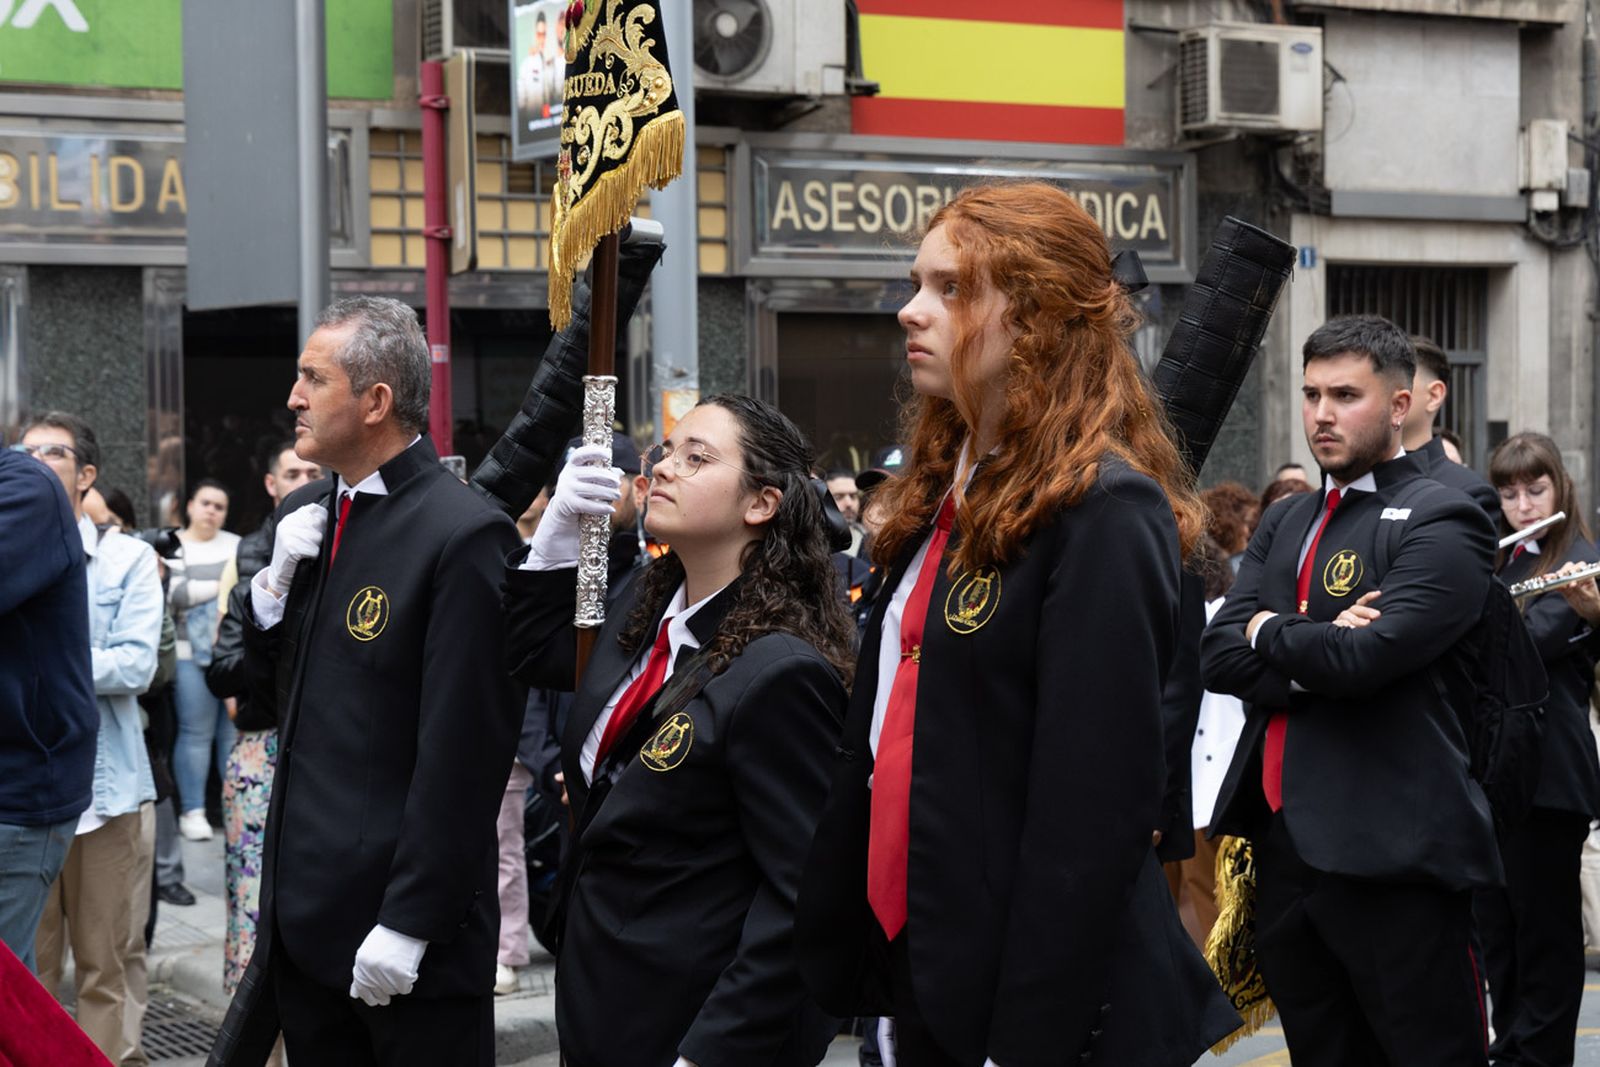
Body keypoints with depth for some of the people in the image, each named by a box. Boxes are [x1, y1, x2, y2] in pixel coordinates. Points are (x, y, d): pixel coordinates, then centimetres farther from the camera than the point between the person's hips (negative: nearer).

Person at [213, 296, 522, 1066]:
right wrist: (277, 582, -2)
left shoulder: (464, 534, -16)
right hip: (304, 911, 7)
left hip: (399, 922, -7)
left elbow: (462, 750, -18)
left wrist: (410, 922, -17)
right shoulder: (305, 516, 9)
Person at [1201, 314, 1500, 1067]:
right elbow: (1219, 657, 3)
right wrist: (1319, 651, -13)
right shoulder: (1284, 524, 15)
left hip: (1391, 858, -7)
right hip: (1283, 844, 7)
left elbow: (1366, 657, -22)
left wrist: (1269, 631, -4)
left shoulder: (1442, 523, -8)